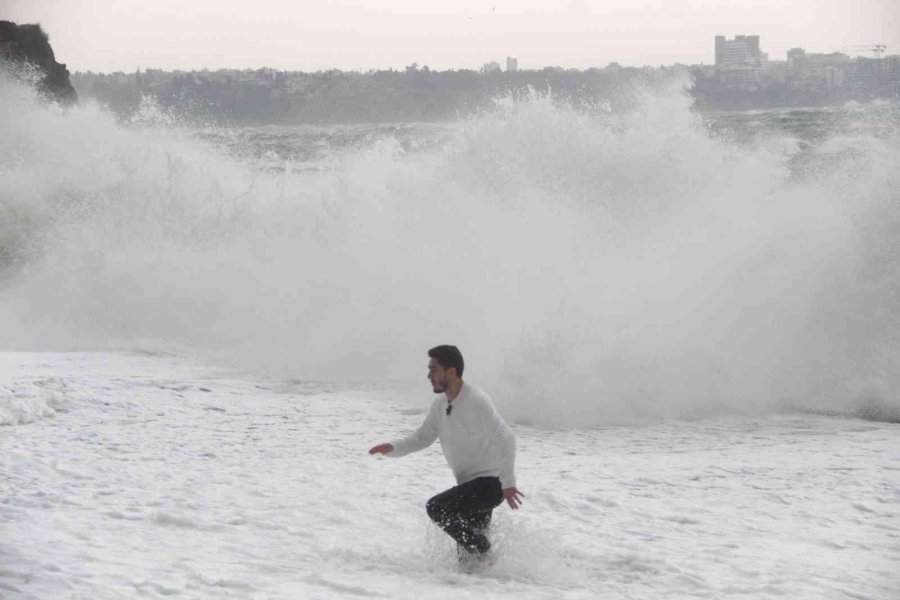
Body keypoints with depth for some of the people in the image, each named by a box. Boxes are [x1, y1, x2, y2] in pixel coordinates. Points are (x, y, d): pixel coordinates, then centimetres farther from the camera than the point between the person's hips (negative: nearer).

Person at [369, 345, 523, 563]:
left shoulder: (476, 401, -20)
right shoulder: (440, 405, 6)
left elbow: (505, 439, -24)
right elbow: (423, 437, 18)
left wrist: (508, 483, -27)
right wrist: (393, 448, 1)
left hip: (491, 483, -9)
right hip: (469, 487, 9)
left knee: (437, 507, -22)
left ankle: (483, 552, -12)